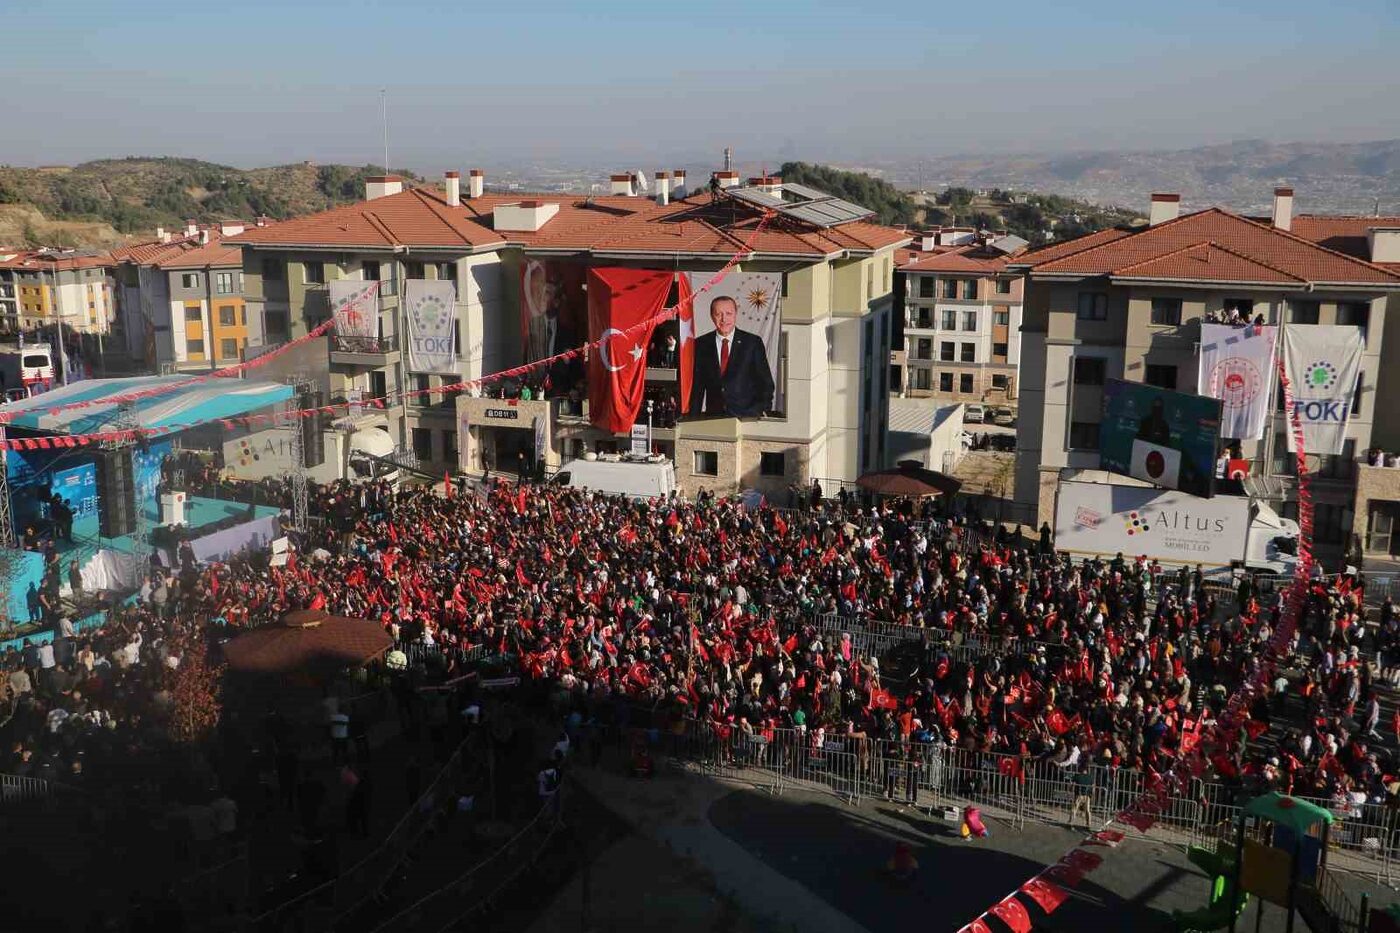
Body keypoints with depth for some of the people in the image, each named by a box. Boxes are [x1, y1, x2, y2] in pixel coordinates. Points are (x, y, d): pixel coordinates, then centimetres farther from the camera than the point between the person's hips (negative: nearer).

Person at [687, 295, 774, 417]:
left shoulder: (753, 342, 4)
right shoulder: (701, 344, 9)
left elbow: (765, 383, 6)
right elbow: (697, 385, 12)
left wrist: (762, 412, -4)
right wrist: (694, 417, 6)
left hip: (746, 416, -1)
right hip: (713, 416, 2)